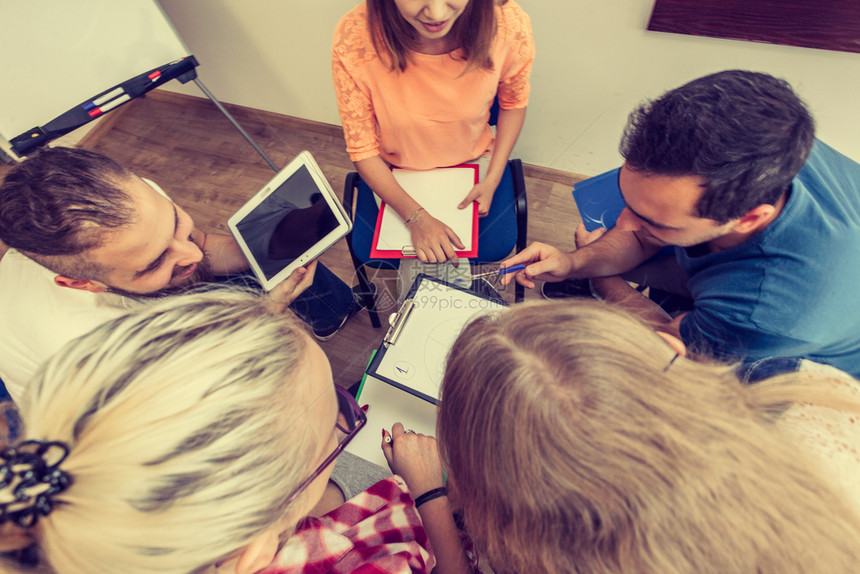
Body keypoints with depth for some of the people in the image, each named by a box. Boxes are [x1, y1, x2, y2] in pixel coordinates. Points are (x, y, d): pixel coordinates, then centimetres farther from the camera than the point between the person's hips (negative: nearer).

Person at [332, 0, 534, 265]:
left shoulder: (509, 25, -26)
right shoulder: (352, 41, -30)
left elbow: (514, 103, -3)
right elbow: (362, 149, -19)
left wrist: (492, 180, -13)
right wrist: (415, 217, -28)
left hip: (474, 160, 1)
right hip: (394, 171, 0)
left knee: (495, 247, -5)